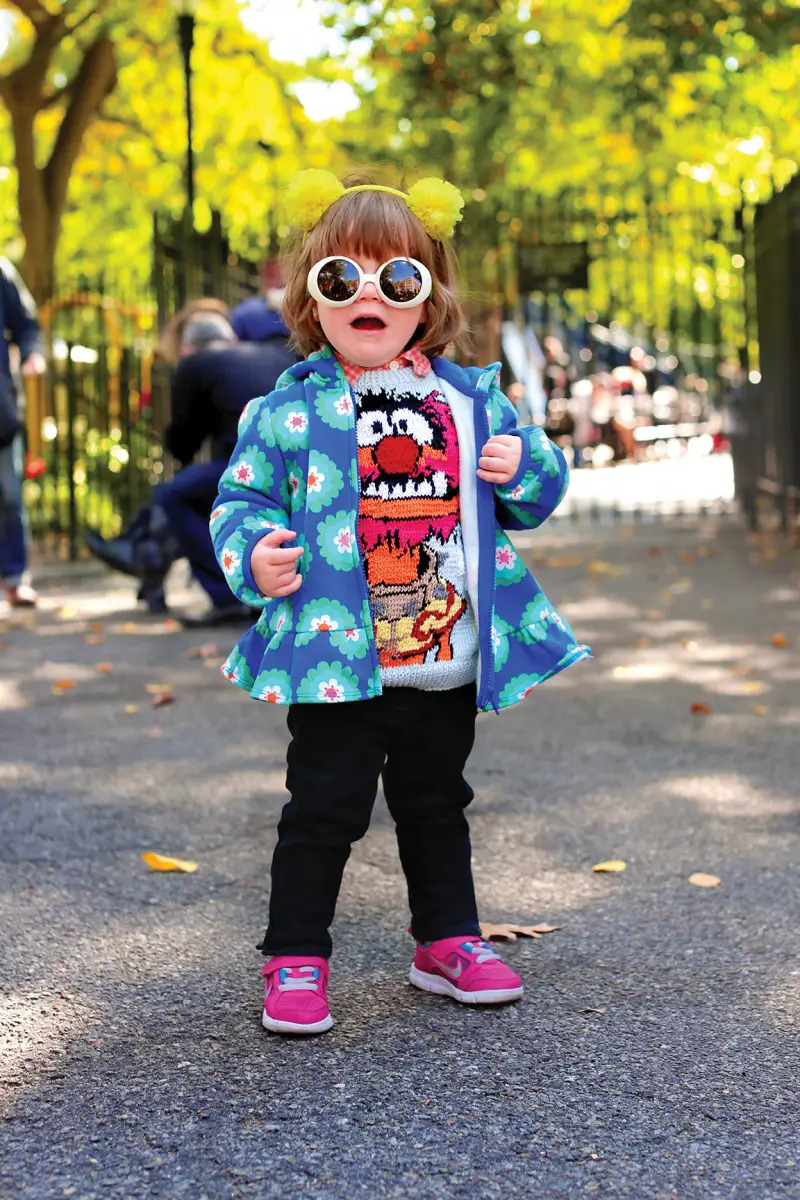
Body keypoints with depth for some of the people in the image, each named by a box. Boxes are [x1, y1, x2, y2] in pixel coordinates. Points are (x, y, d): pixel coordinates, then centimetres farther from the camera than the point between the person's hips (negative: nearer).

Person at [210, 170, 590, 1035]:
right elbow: (240, 499, 0)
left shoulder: (470, 398, 4)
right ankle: (295, 961, 16)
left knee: (436, 804, 19)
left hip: (451, 662, 4)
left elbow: (538, 493, 13)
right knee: (324, 809, 2)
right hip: (338, 660, -3)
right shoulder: (290, 410, -5)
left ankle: (448, 940, 34)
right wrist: (254, 556, -19)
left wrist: (523, 467, -9)